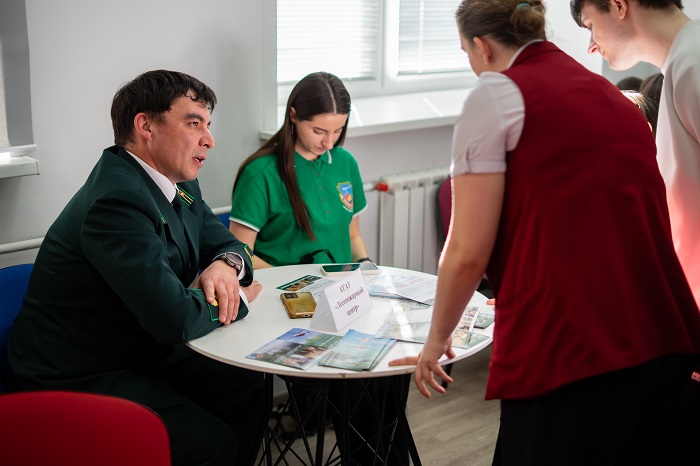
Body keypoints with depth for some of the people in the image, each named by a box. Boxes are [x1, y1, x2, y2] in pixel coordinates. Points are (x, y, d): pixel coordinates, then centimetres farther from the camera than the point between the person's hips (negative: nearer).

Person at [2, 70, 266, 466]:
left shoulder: (180, 185, 4)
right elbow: (177, 320, -31)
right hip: (78, 379, -9)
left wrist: (226, 266, -11)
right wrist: (235, 301, -11)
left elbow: (227, 243, 14)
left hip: (140, 354, 9)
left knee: (248, 389, 0)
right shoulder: (117, 200, -27)